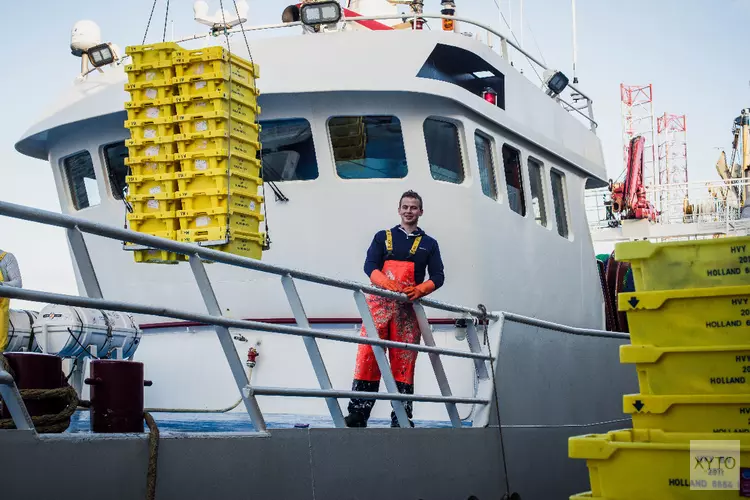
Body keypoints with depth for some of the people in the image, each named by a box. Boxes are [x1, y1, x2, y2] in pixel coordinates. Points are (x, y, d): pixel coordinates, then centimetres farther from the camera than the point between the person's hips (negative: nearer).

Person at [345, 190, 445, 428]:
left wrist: (420, 289, -13)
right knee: (368, 355, -10)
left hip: (409, 309, 1)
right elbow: (370, 266, 3)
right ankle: (358, 413, -10)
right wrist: (387, 283, -17)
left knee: (403, 362, -1)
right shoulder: (383, 237, 16)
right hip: (380, 303, 0)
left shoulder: (429, 244, 17)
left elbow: (438, 276, 8)